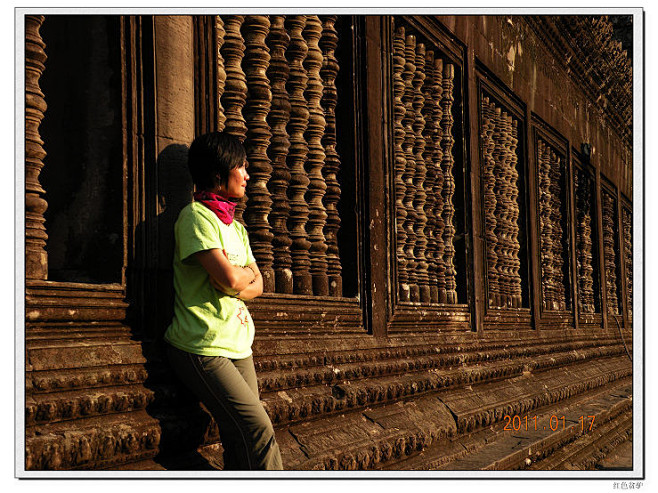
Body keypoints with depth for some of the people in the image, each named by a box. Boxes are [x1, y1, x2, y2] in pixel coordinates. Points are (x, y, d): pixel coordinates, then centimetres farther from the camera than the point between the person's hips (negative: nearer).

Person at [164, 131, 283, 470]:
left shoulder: (236, 227, 19)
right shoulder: (196, 216, -9)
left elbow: (257, 285, 13)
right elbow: (229, 278, -20)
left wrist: (236, 286, -9)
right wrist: (245, 272, 3)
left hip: (237, 346, 8)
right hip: (202, 348, -8)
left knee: (241, 438, 2)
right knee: (258, 428, -14)